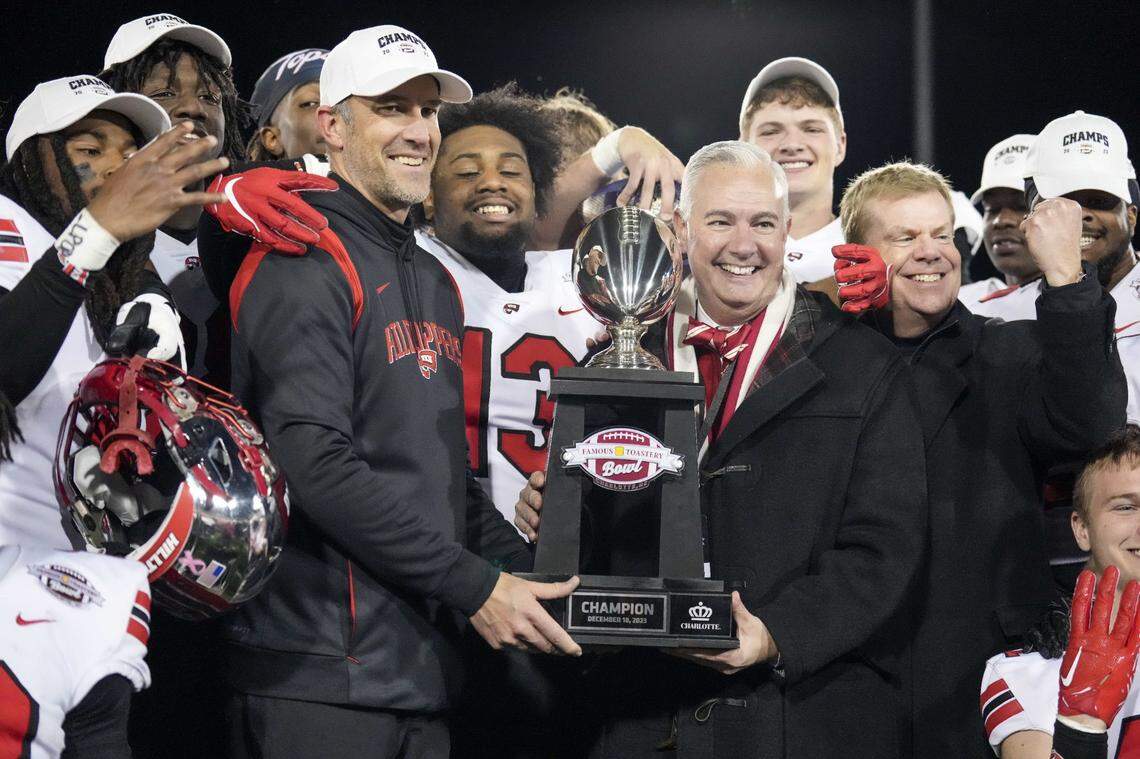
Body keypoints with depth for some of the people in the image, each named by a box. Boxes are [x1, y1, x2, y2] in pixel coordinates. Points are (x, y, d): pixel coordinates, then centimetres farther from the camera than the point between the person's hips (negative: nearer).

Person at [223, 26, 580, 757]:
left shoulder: (436, 283, 19)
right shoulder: (305, 263, -9)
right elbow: (315, 464, -20)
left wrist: (529, 568, 6)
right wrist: (474, 586, -18)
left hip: (425, 668, 8)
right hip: (324, 676, -8)